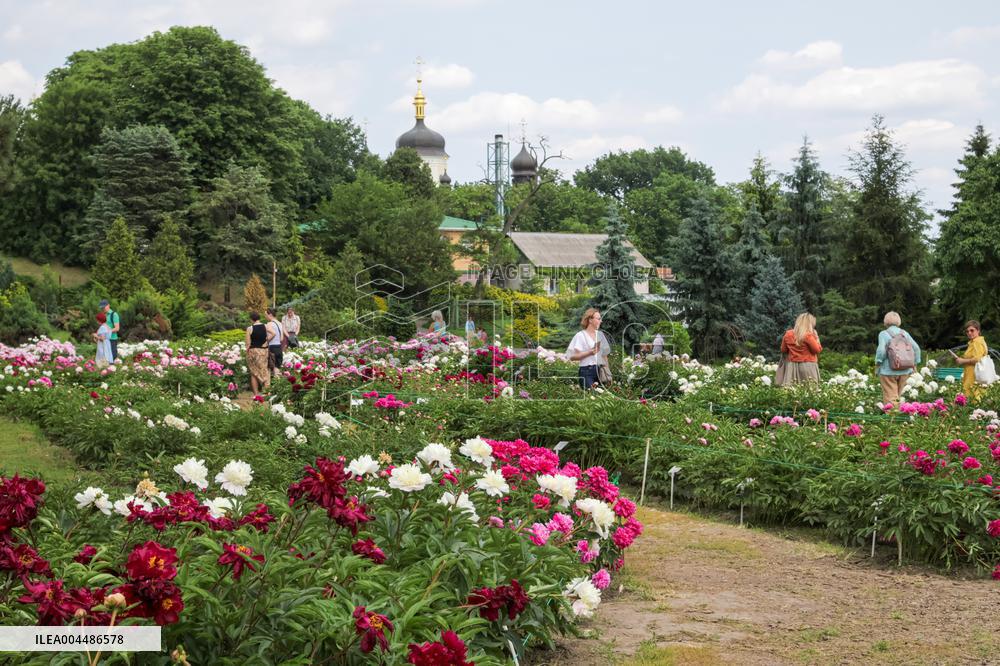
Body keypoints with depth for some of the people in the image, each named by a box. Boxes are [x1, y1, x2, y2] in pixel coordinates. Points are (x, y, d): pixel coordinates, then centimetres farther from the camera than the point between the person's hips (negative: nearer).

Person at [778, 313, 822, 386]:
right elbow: (817, 350, -10)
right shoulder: (808, 335, -13)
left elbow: (783, 350, 15)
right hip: (807, 366, -5)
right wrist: (816, 338, 3)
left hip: (792, 365, 5)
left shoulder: (788, 334, 6)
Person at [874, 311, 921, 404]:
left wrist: (878, 362, -3)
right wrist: (914, 364, 10)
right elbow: (916, 348, 3)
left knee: (890, 398, -4)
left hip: (888, 371, -5)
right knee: (897, 396, 16)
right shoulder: (904, 333, 8)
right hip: (904, 371, 5)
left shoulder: (883, 334, -5)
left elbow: (881, 350, -17)